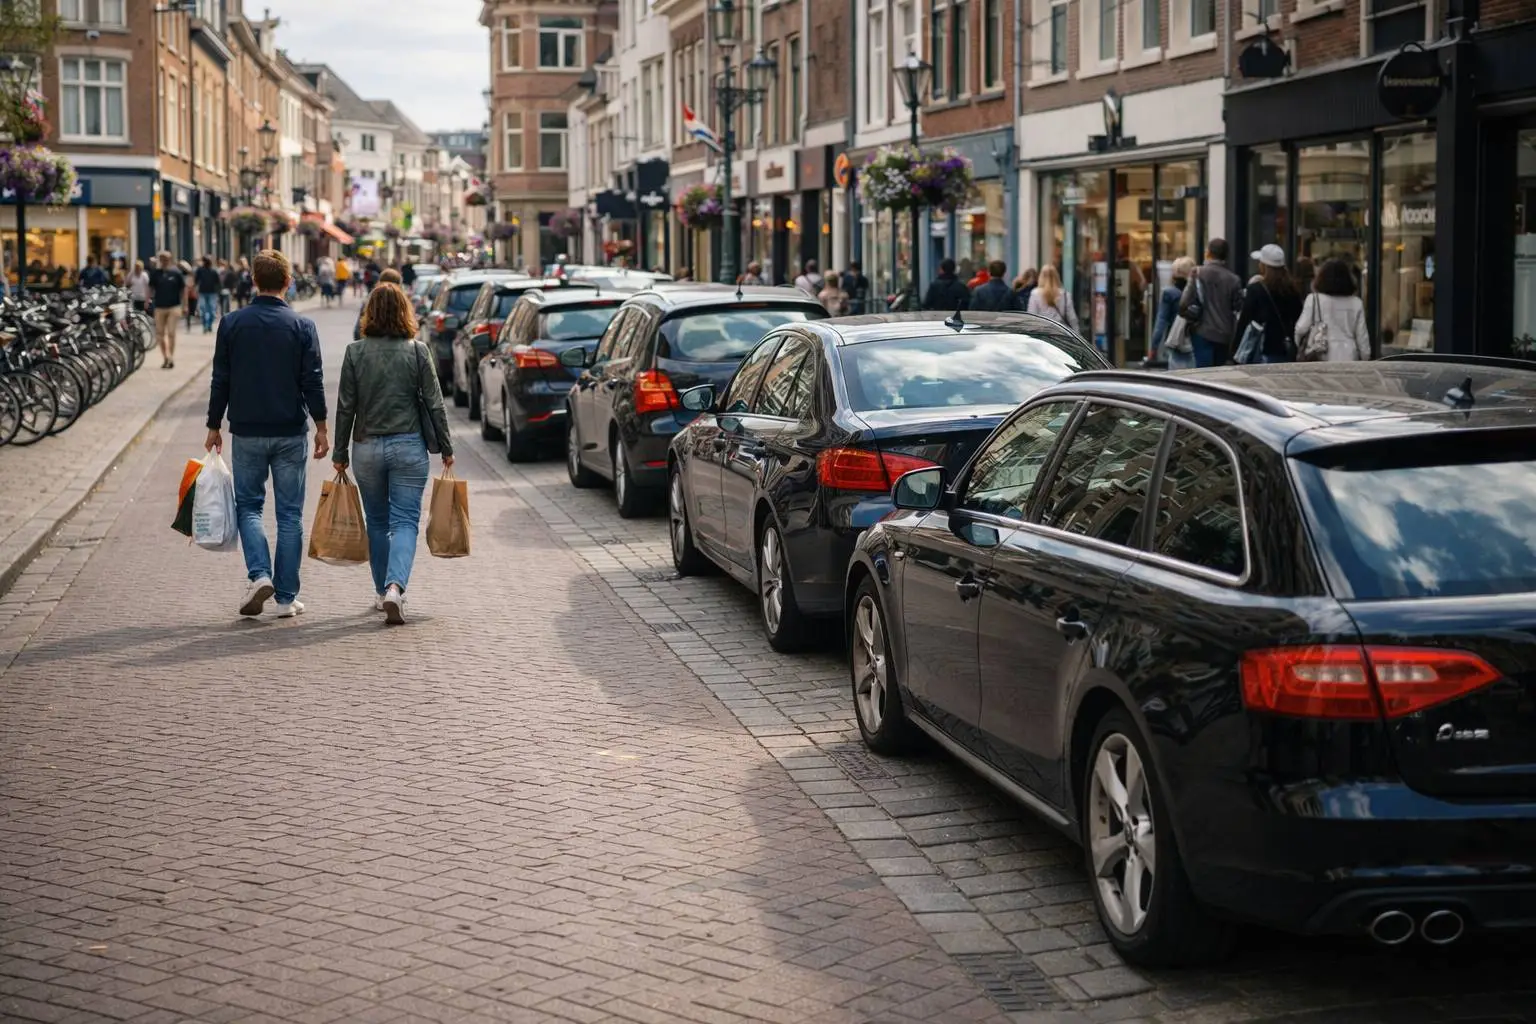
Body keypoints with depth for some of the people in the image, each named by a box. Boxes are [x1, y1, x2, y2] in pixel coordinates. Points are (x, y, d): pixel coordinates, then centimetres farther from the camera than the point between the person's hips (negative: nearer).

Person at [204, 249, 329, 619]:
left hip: (246, 433, 0)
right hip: (290, 434, 0)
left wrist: (214, 427, 10)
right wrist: (321, 428, 4)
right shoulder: (302, 326, -4)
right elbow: (313, 382, -5)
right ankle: (286, 597, 6)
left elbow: (220, 381, 1)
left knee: (248, 505, 13)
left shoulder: (232, 323, -2)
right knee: (289, 513, 6)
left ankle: (260, 574, -9)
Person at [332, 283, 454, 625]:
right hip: (409, 447, -1)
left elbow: (346, 407, -1)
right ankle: (395, 586, -22)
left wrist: (340, 453, 8)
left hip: (367, 448, 1)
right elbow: (434, 404, -2)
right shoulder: (417, 351, -5)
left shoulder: (355, 352, -3)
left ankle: (383, 593, 22)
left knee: (377, 522, 16)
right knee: (405, 522, -1)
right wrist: (446, 449, 7)